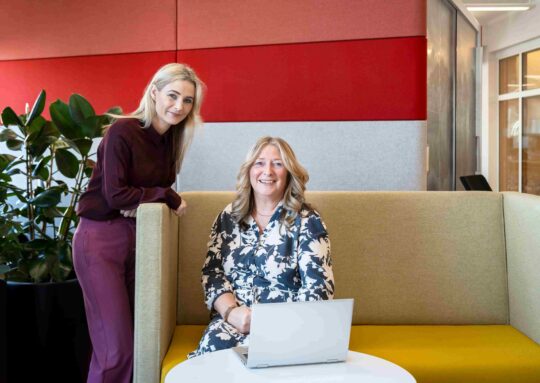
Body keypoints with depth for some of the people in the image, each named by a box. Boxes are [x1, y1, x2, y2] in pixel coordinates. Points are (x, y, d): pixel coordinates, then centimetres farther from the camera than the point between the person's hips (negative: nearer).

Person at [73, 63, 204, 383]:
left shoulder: (171, 138, 8)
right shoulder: (123, 131, -15)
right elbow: (115, 195, -19)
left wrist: (143, 202, -11)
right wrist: (169, 197, -11)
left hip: (136, 238, 7)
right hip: (101, 240, -7)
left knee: (138, 337, 6)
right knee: (117, 346, -7)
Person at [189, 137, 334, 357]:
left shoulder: (307, 221, 2)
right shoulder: (228, 218, 12)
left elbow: (318, 287, -5)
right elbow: (212, 272, 7)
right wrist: (231, 311, -12)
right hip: (233, 321, 3)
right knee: (213, 348, -30)